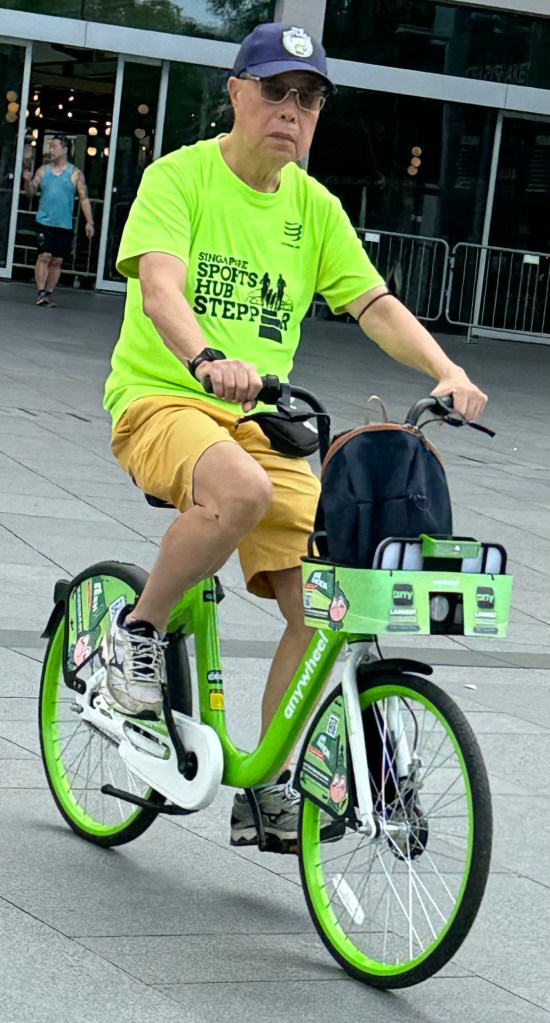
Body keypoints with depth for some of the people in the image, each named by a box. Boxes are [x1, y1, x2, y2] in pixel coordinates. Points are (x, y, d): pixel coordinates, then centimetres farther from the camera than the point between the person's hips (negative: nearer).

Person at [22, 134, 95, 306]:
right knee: (44, 256, -12)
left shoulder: (75, 174, 3)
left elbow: (84, 198, 1)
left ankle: (48, 294, 9)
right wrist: (27, 181, -14)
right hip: (44, 222, 0)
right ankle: (40, 292, -13)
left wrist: (89, 222, -6)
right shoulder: (43, 170, 8)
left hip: (64, 226, 0)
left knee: (57, 261, 3)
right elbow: (31, 192, 7)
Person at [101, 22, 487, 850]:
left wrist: (446, 371, -14)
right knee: (241, 492, -38)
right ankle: (139, 629, -12)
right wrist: (207, 360, -42)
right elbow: (159, 286, -21)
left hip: (260, 420, 5)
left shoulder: (314, 207, 10)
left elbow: (374, 303, 4)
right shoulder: (180, 177, -6)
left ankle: (269, 788, 5)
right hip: (163, 400, -5)